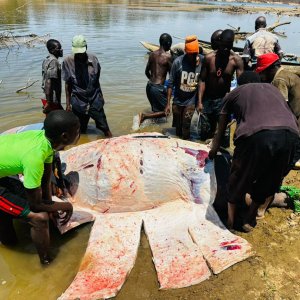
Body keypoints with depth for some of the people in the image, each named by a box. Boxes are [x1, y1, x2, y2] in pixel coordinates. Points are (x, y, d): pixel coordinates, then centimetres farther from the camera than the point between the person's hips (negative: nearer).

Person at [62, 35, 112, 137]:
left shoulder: (93, 59, -2)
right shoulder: (68, 61, -6)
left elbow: (96, 81, 8)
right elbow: (68, 84, 0)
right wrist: (68, 103, 0)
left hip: (95, 101, 1)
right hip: (78, 103, 0)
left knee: (105, 128, 3)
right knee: (81, 131, 12)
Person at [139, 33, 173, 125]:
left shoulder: (152, 54, 9)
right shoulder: (168, 56, -10)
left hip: (149, 86, 7)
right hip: (158, 88, -7)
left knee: (156, 109, 24)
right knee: (166, 111, 5)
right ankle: (145, 116, -10)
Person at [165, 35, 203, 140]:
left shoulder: (203, 61, -12)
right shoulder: (178, 62, -12)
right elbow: (171, 84, -7)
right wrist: (168, 103, -8)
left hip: (191, 101, -1)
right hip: (177, 101, 1)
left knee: (186, 127, -5)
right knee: (178, 127, 14)